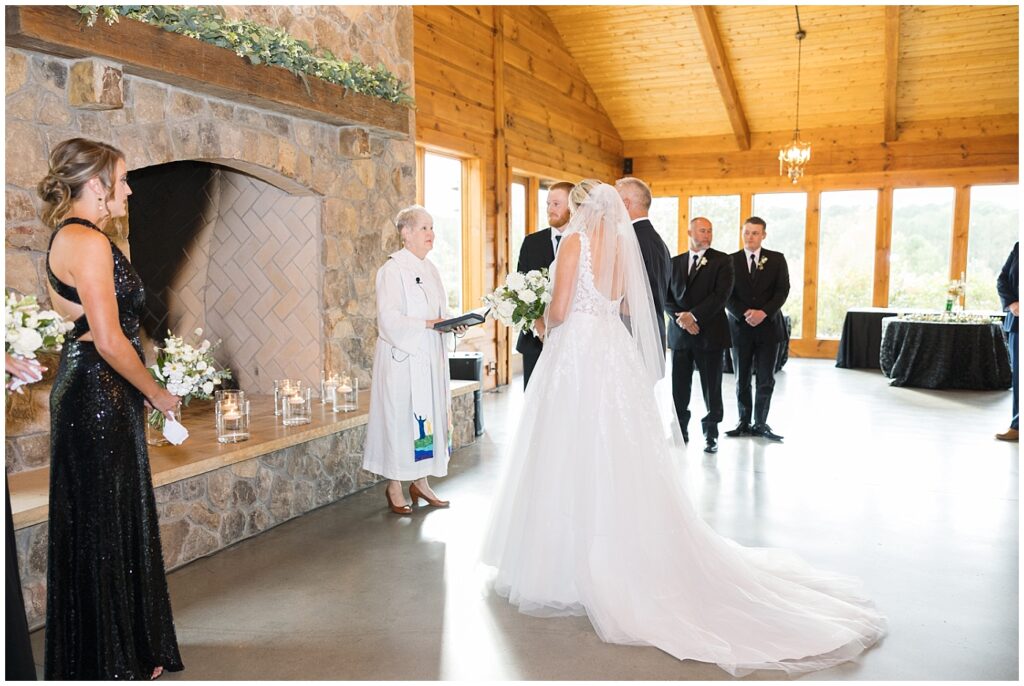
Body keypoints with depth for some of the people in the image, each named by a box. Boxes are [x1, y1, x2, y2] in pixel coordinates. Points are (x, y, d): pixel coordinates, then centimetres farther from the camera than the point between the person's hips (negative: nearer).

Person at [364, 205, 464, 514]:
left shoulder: (430, 269, 14)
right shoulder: (393, 268, -10)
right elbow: (389, 318, -18)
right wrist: (428, 324, -23)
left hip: (430, 357, 8)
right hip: (402, 356, -8)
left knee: (429, 415, 10)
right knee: (400, 416, -2)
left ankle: (420, 482, 22)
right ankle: (394, 488, 11)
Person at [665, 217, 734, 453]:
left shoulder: (722, 260, 1)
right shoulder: (675, 262, 12)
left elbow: (721, 295, -10)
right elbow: (666, 296, 7)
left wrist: (693, 315, -15)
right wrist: (680, 318, -10)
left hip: (709, 333, -3)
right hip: (679, 333, 3)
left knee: (711, 388, 3)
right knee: (679, 387, 7)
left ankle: (711, 435, 13)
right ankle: (681, 431, 20)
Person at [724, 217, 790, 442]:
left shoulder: (777, 259, 4)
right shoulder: (731, 261, 3)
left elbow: (783, 290, -3)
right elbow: (727, 295, -2)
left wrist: (764, 312, -16)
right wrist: (745, 314, -15)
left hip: (769, 326, 0)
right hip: (740, 327, 0)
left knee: (766, 380, 3)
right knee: (742, 379, 6)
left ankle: (760, 423, 14)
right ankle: (744, 422, 16)